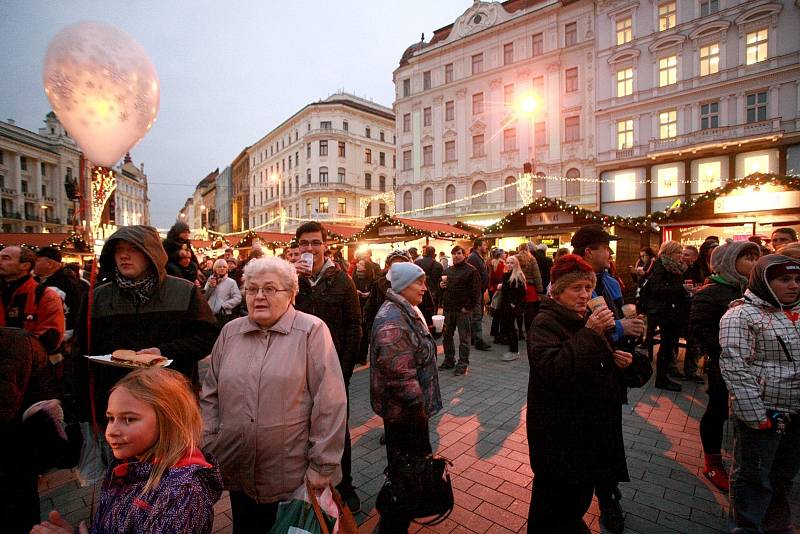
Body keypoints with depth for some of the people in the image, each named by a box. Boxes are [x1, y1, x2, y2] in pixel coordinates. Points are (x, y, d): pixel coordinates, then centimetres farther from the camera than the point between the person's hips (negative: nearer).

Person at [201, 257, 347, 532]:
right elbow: (210, 395, 10)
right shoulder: (230, 332, 3)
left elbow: (329, 403, -15)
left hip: (292, 474, -4)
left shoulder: (312, 331, -13)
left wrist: (322, 466, -13)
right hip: (237, 471, 4)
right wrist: (208, 447, 6)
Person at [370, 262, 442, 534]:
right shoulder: (392, 321, -27)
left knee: (415, 459, 26)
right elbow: (399, 374, -30)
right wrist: (417, 407, -19)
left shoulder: (409, 310, 7)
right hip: (404, 410, -9)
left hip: (414, 406, 9)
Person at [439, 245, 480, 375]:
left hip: (463, 310, -6)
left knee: (464, 338, 2)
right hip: (448, 309, 7)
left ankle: (463, 364, 12)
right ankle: (449, 360, 27)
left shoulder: (471, 270, -7)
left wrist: (467, 307, -15)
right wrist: (441, 285, 2)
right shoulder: (448, 270, 14)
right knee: (447, 336, 13)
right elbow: (443, 287, 25)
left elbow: (475, 291, -11)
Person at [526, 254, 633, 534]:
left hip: (592, 423, 9)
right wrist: (589, 332, -35)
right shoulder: (545, 323, -21)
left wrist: (617, 358, 2)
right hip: (560, 430, -9)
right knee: (557, 493, 6)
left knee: (583, 484, 26)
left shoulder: (586, 318, 8)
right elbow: (555, 369, -35)